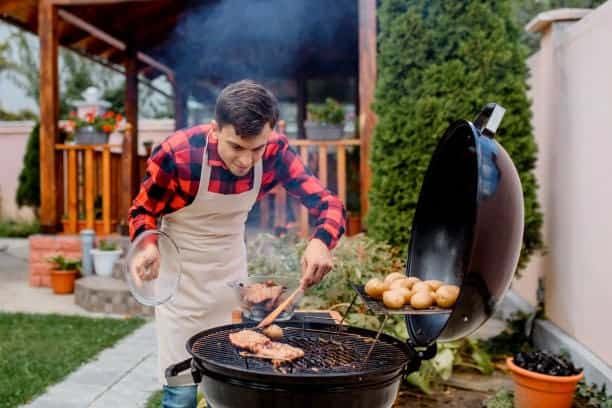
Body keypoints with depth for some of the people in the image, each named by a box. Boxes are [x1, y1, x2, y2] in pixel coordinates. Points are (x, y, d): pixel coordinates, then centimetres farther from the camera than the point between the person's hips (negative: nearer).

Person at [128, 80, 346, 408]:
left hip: (232, 273, 3)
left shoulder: (275, 152, -18)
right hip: (180, 275, -3)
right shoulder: (176, 155, -26)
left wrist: (320, 241, -38)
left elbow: (327, 202, -17)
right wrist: (149, 246, -30)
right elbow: (142, 210, -10)